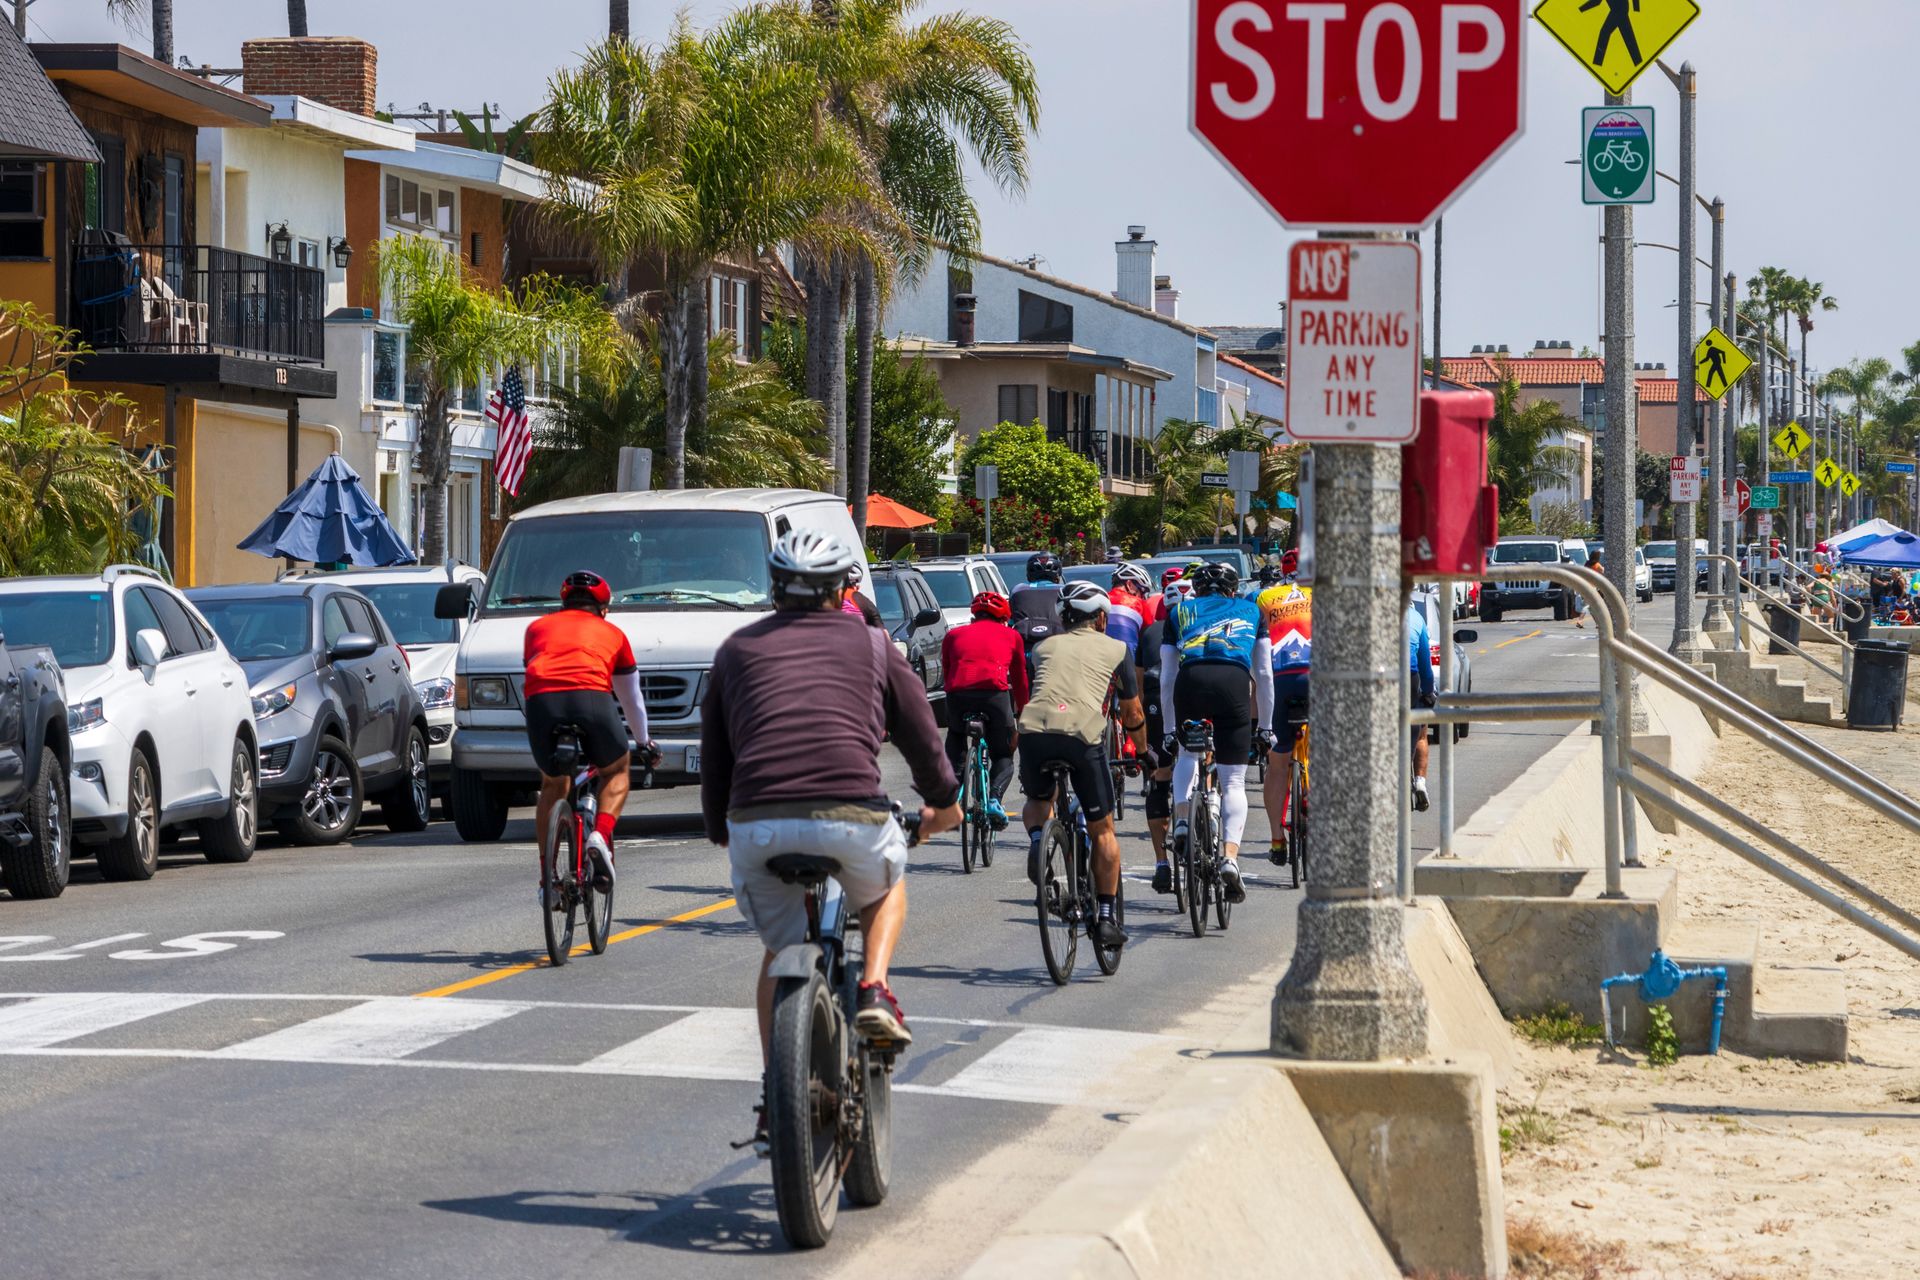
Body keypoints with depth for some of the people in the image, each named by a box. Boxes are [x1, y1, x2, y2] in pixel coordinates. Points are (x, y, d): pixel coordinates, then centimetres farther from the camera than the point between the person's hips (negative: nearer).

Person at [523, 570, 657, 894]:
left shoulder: (538, 627, 32)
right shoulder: (612, 633, 30)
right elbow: (632, 699, 39)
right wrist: (644, 742, 55)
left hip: (541, 701, 1)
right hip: (591, 700, -1)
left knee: (553, 785, 26)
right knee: (617, 770, 26)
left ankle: (547, 876, 18)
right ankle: (601, 835, 0)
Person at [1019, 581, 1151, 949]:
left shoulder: (1045, 647, 27)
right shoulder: (1116, 649, 21)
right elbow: (1132, 714, 26)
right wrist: (1144, 751, 43)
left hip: (1034, 730, 2)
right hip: (1084, 735, -2)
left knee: (1038, 800, 32)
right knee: (1102, 830, 15)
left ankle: (1037, 838, -2)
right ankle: (1106, 918, 13)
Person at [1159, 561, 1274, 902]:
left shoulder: (1181, 612, 30)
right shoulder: (1250, 611, 30)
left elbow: (1167, 678, 29)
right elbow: (1264, 674, 29)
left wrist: (1170, 730, 35)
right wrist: (1265, 726, 36)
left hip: (1190, 681, 1)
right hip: (1233, 682, -1)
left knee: (1187, 753, 31)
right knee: (1234, 782, 4)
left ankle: (1182, 821, 10)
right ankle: (1230, 857, -14)